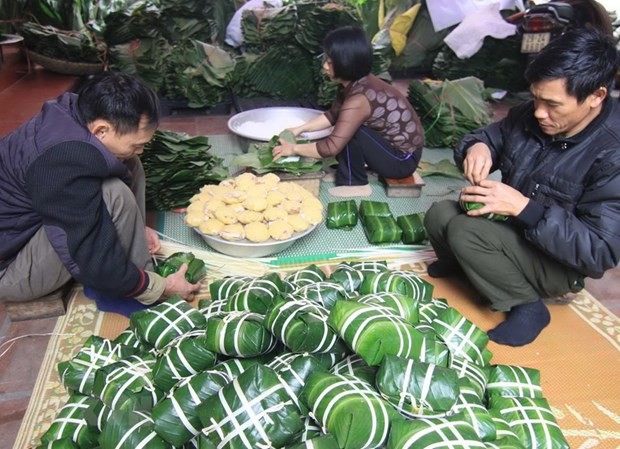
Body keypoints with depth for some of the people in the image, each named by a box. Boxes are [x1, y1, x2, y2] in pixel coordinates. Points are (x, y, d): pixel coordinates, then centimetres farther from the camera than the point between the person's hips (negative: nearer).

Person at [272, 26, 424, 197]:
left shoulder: (358, 99, -28)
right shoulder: (356, 83, -1)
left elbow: (331, 148, -27)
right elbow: (332, 115, 15)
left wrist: (294, 149, -14)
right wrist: (300, 129, 8)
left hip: (402, 160, -9)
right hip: (396, 146, 9)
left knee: (349, 132, -21)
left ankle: (355, 184, -4)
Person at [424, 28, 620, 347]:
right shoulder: (530, 115, -11)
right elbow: (492, 135, 6)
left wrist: (524, 207, -38)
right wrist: (477, 146, -20)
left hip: (560, 262, -6)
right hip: (511, 227, 6)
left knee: (465, 231, -27)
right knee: (439, 215, -12)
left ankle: (527, 306, -7)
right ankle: (461, 262, 20)